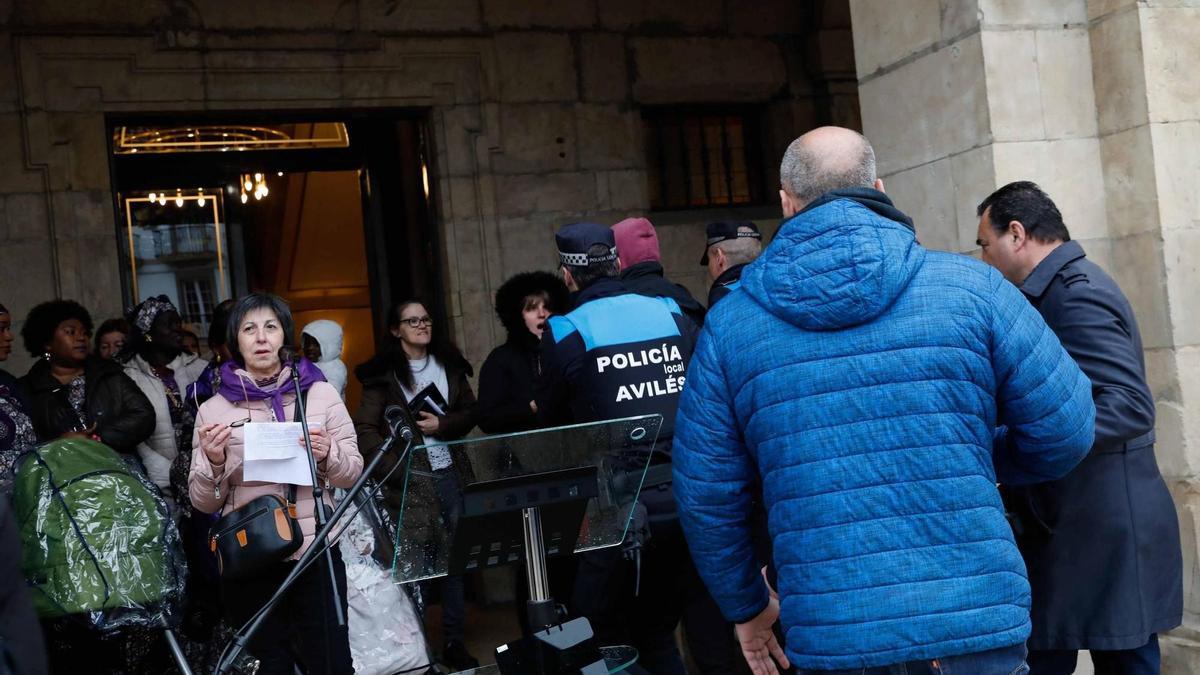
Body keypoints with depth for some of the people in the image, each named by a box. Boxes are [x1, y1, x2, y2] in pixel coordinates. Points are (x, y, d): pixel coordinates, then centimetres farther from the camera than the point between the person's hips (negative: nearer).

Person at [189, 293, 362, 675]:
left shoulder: (320, 393, 2)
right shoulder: (213, 409, 3)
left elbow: (353, 474, 7)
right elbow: (204, 503, 5)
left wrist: (328, 455, -13)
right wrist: (213, 462, -14)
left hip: (317, 554, 0)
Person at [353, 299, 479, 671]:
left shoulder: (449, 364, 10)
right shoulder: (382, 373, -3)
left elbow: (471, 413, 12)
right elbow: (365, 430, -9)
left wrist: (442, 425, -7)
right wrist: (398, 471, -15)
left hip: (451, 474, 4)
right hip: (410, 480, -4)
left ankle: (455, 642, 14)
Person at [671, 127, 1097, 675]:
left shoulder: (728, 323, 1)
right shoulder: (969, 285, -3)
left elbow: (705, 497, 4)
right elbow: (1066, 431, 0)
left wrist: (746, 607, 19)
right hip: (977, 628, -1)